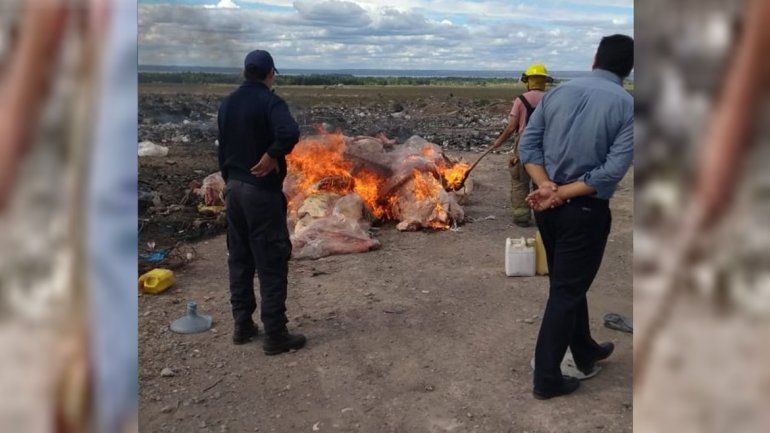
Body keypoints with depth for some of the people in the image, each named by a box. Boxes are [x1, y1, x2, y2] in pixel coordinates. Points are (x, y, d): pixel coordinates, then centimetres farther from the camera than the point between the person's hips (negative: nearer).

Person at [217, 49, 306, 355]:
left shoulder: (227, 103, 9)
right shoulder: (269, 101, -14)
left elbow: (223, 148, 14)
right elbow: (289, 133, -34)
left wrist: (230, 180, 20)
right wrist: (272, 156, -18)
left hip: (234, 189, 7)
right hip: (262, 192, -7)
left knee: (239, 260, 16)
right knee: (271, 264, -1)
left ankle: (242, 326, 24)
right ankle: (275, 335, 5)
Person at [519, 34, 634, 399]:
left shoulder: (557, 92, 4)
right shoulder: (628, 106, -8)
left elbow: (528, 145, -2)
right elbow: (614, 170, -17)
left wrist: (546, 186, -11)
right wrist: (562, 193, -15)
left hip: (548, 208, 5)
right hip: (585, 211, -5)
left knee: (568, 284, 20)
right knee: (567, 291, 5)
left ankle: (586, 353, 40)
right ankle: (547, 378, 13)